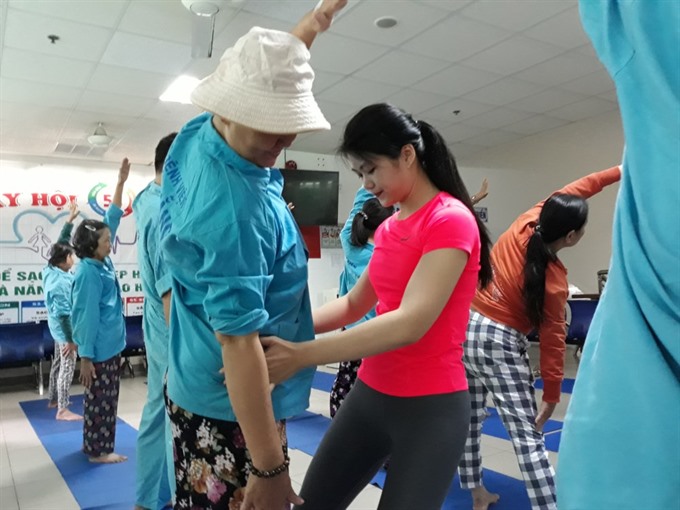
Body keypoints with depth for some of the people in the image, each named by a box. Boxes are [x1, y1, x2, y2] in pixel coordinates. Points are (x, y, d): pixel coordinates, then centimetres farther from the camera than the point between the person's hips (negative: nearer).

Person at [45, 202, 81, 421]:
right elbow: (64, 313, -27)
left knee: (58, 362, 21)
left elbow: (60, 242, 8)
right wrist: (71, 339, -22)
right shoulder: (61, 282, -28)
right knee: (67, 366, -3)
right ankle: (62, 410, 4)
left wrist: (70, 219, 10)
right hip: (65, 328, -10)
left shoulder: (51, 270, -2)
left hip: (57, 327, 10)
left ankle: (53, 398, 35)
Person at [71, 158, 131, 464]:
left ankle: (95, 444, 28)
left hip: (110, 345, 9)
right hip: (100, 348, -9)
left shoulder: (103, 263, 6)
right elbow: (87, 316, -21)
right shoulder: (88, 273, -19)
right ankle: (97, 450, 14)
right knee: (100, 399, 2)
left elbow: (112, 220, 11)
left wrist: (121, 183, 11)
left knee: (105, 399, 17)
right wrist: (86, 356, -20)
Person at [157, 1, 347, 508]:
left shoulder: (195, 138, -2)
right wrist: (269, 469, -24)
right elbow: (238, 343, -30)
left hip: (200, 386, 9)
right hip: (232, 406, -9)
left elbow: (268, 73, 16)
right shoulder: (235, 210, -30)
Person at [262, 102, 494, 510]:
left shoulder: (451, 221, -18)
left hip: (430, 406, -7)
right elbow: (355, 304, 12)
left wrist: (301, 356, -32)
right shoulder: (389, 227, 8)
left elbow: (410, 323, -28)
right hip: (371, 394, 8)